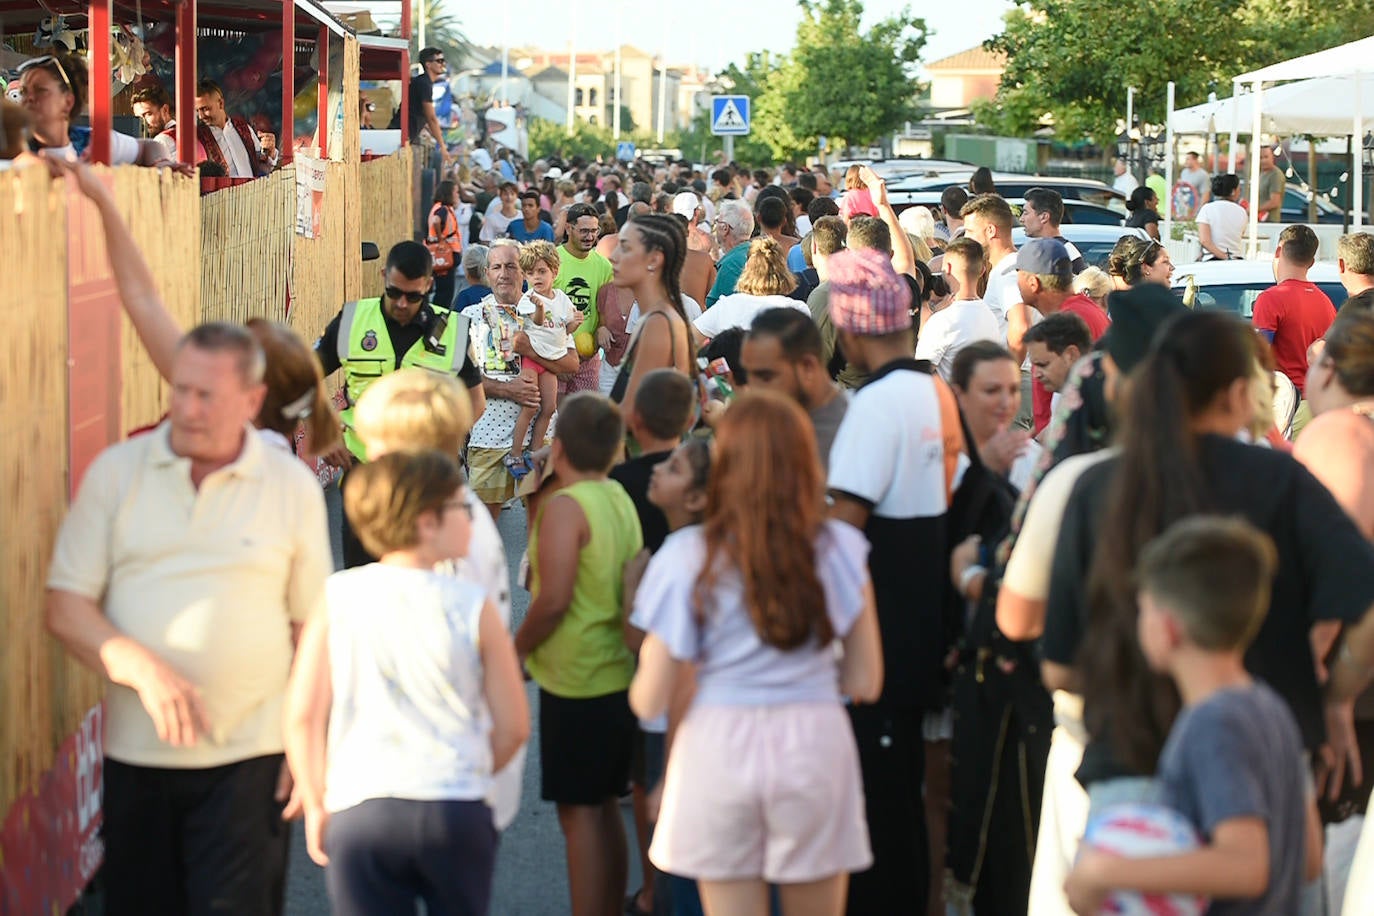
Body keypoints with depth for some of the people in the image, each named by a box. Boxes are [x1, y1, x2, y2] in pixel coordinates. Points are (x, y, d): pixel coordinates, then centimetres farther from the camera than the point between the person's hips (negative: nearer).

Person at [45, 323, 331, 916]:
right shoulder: (116, 472, 3)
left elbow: (314, 626, 5)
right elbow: (65, 607, -1)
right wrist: (143, 668, -17)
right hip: (135, 755, 2)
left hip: (247, 759, -2)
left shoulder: (293, 486, 2)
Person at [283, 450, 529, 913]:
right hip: (457, 810, -1)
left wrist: (316, 804, 11)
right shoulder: (473, 607, -4)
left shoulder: (337, 598, -2)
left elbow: (302, 715, -2)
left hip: (358, 811, 1)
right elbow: (513, 727, 0)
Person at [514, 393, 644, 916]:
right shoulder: (620, 500, 7)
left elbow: (554, 599, -22)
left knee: (578, 811, -2)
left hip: (575, 679, -8)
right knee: (604, 806, 16)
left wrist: (517, 649, -8)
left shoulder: (564, 506, -16)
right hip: (619, 672, 8)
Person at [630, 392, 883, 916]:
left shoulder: (687, 556, -7)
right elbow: (865, 682, 2)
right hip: (816, 742, 1)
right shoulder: (839, 549, -3)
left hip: (719, 749, -1)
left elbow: (649, 701, -6)